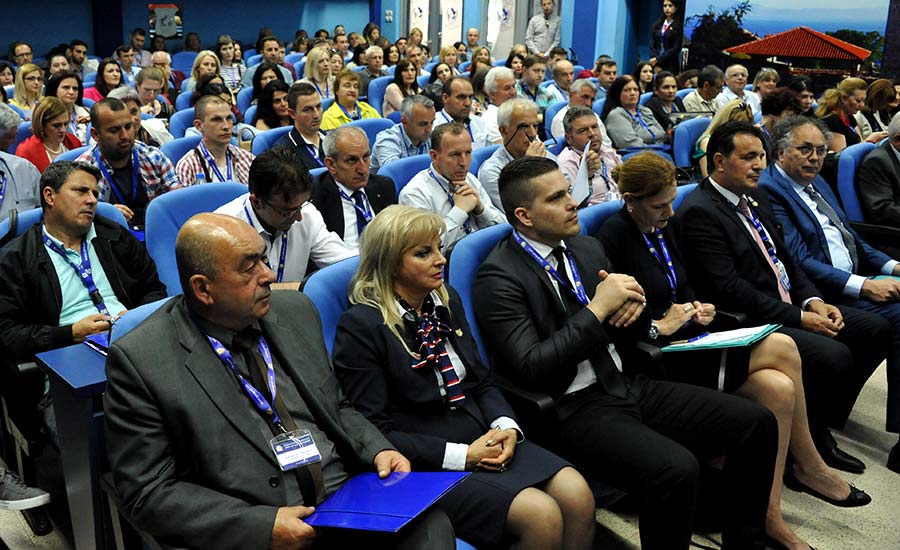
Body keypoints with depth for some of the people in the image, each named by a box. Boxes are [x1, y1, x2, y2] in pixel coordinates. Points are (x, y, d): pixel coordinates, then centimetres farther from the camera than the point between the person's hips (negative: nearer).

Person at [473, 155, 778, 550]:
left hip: (629, 384, 8)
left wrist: (633, 304, -6)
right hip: (574, 407, -7)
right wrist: (598, 309, -19)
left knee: (757, 424, -3)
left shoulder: (587, 248, 12)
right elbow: (530, 368, -20)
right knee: (675, 470, -31)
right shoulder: (498, 277, -10)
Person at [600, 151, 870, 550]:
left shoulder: (663, 226, 10)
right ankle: (808, 464, 2)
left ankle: (767, 514, -3)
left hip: (689, 343, 8)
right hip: (652, 358, -8)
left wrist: (698, 307, 3)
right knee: (781, 349, -18)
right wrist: (659, 328, -17)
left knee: (778, 388, -15)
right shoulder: (614, 237, -15)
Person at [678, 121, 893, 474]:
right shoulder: (699, 213, -16)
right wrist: (798, 318, -18)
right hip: (748, 322, -10)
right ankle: (810, 442, -1)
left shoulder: (755, 199, 14)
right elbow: (729, 289, -21)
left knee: (876, 330, 3)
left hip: (790, 305, 10)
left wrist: (811, 300, -1)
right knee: (834, 356, -26)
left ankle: (823, 418, 14)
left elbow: (784, 257, 18)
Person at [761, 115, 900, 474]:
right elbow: (799, 263, -17)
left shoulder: (817, 182, 19)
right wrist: (863, 285, -20)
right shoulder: (769, 191, -11)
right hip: (825, 293, -9)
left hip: (856, 276, 9)